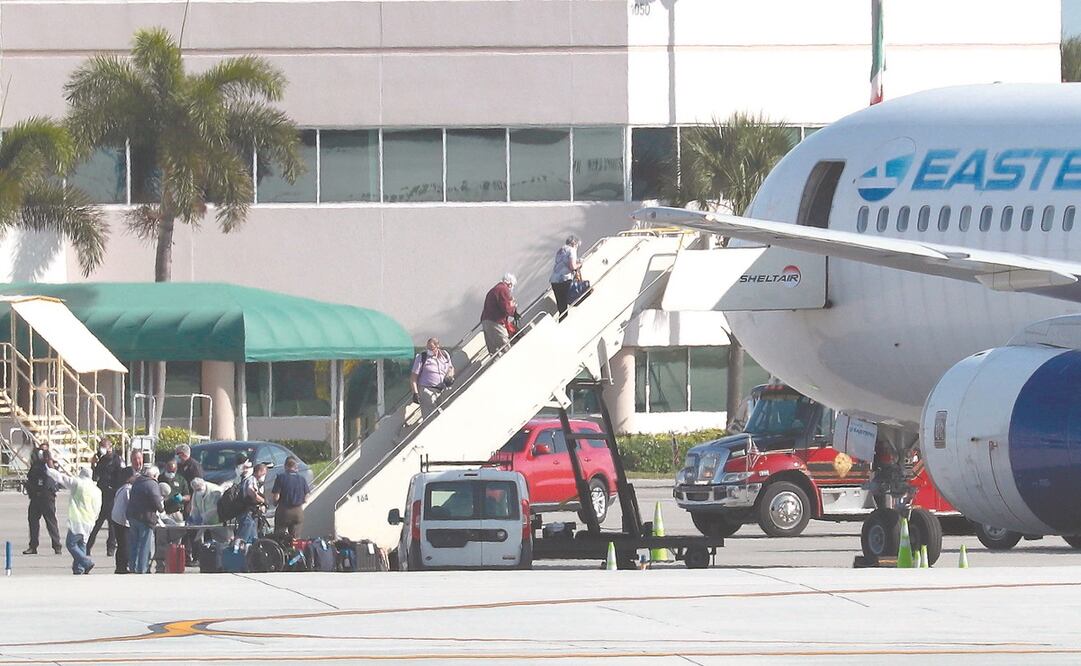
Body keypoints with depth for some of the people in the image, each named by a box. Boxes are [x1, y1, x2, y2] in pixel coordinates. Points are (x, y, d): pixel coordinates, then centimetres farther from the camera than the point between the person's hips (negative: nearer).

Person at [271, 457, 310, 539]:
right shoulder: (302, 479, -3)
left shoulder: (281, 478, -13)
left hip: (283, 511, -3)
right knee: (294, 538, 13)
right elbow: (306, 497, 3)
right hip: (298, 512, 3)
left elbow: (276, 497, -15)